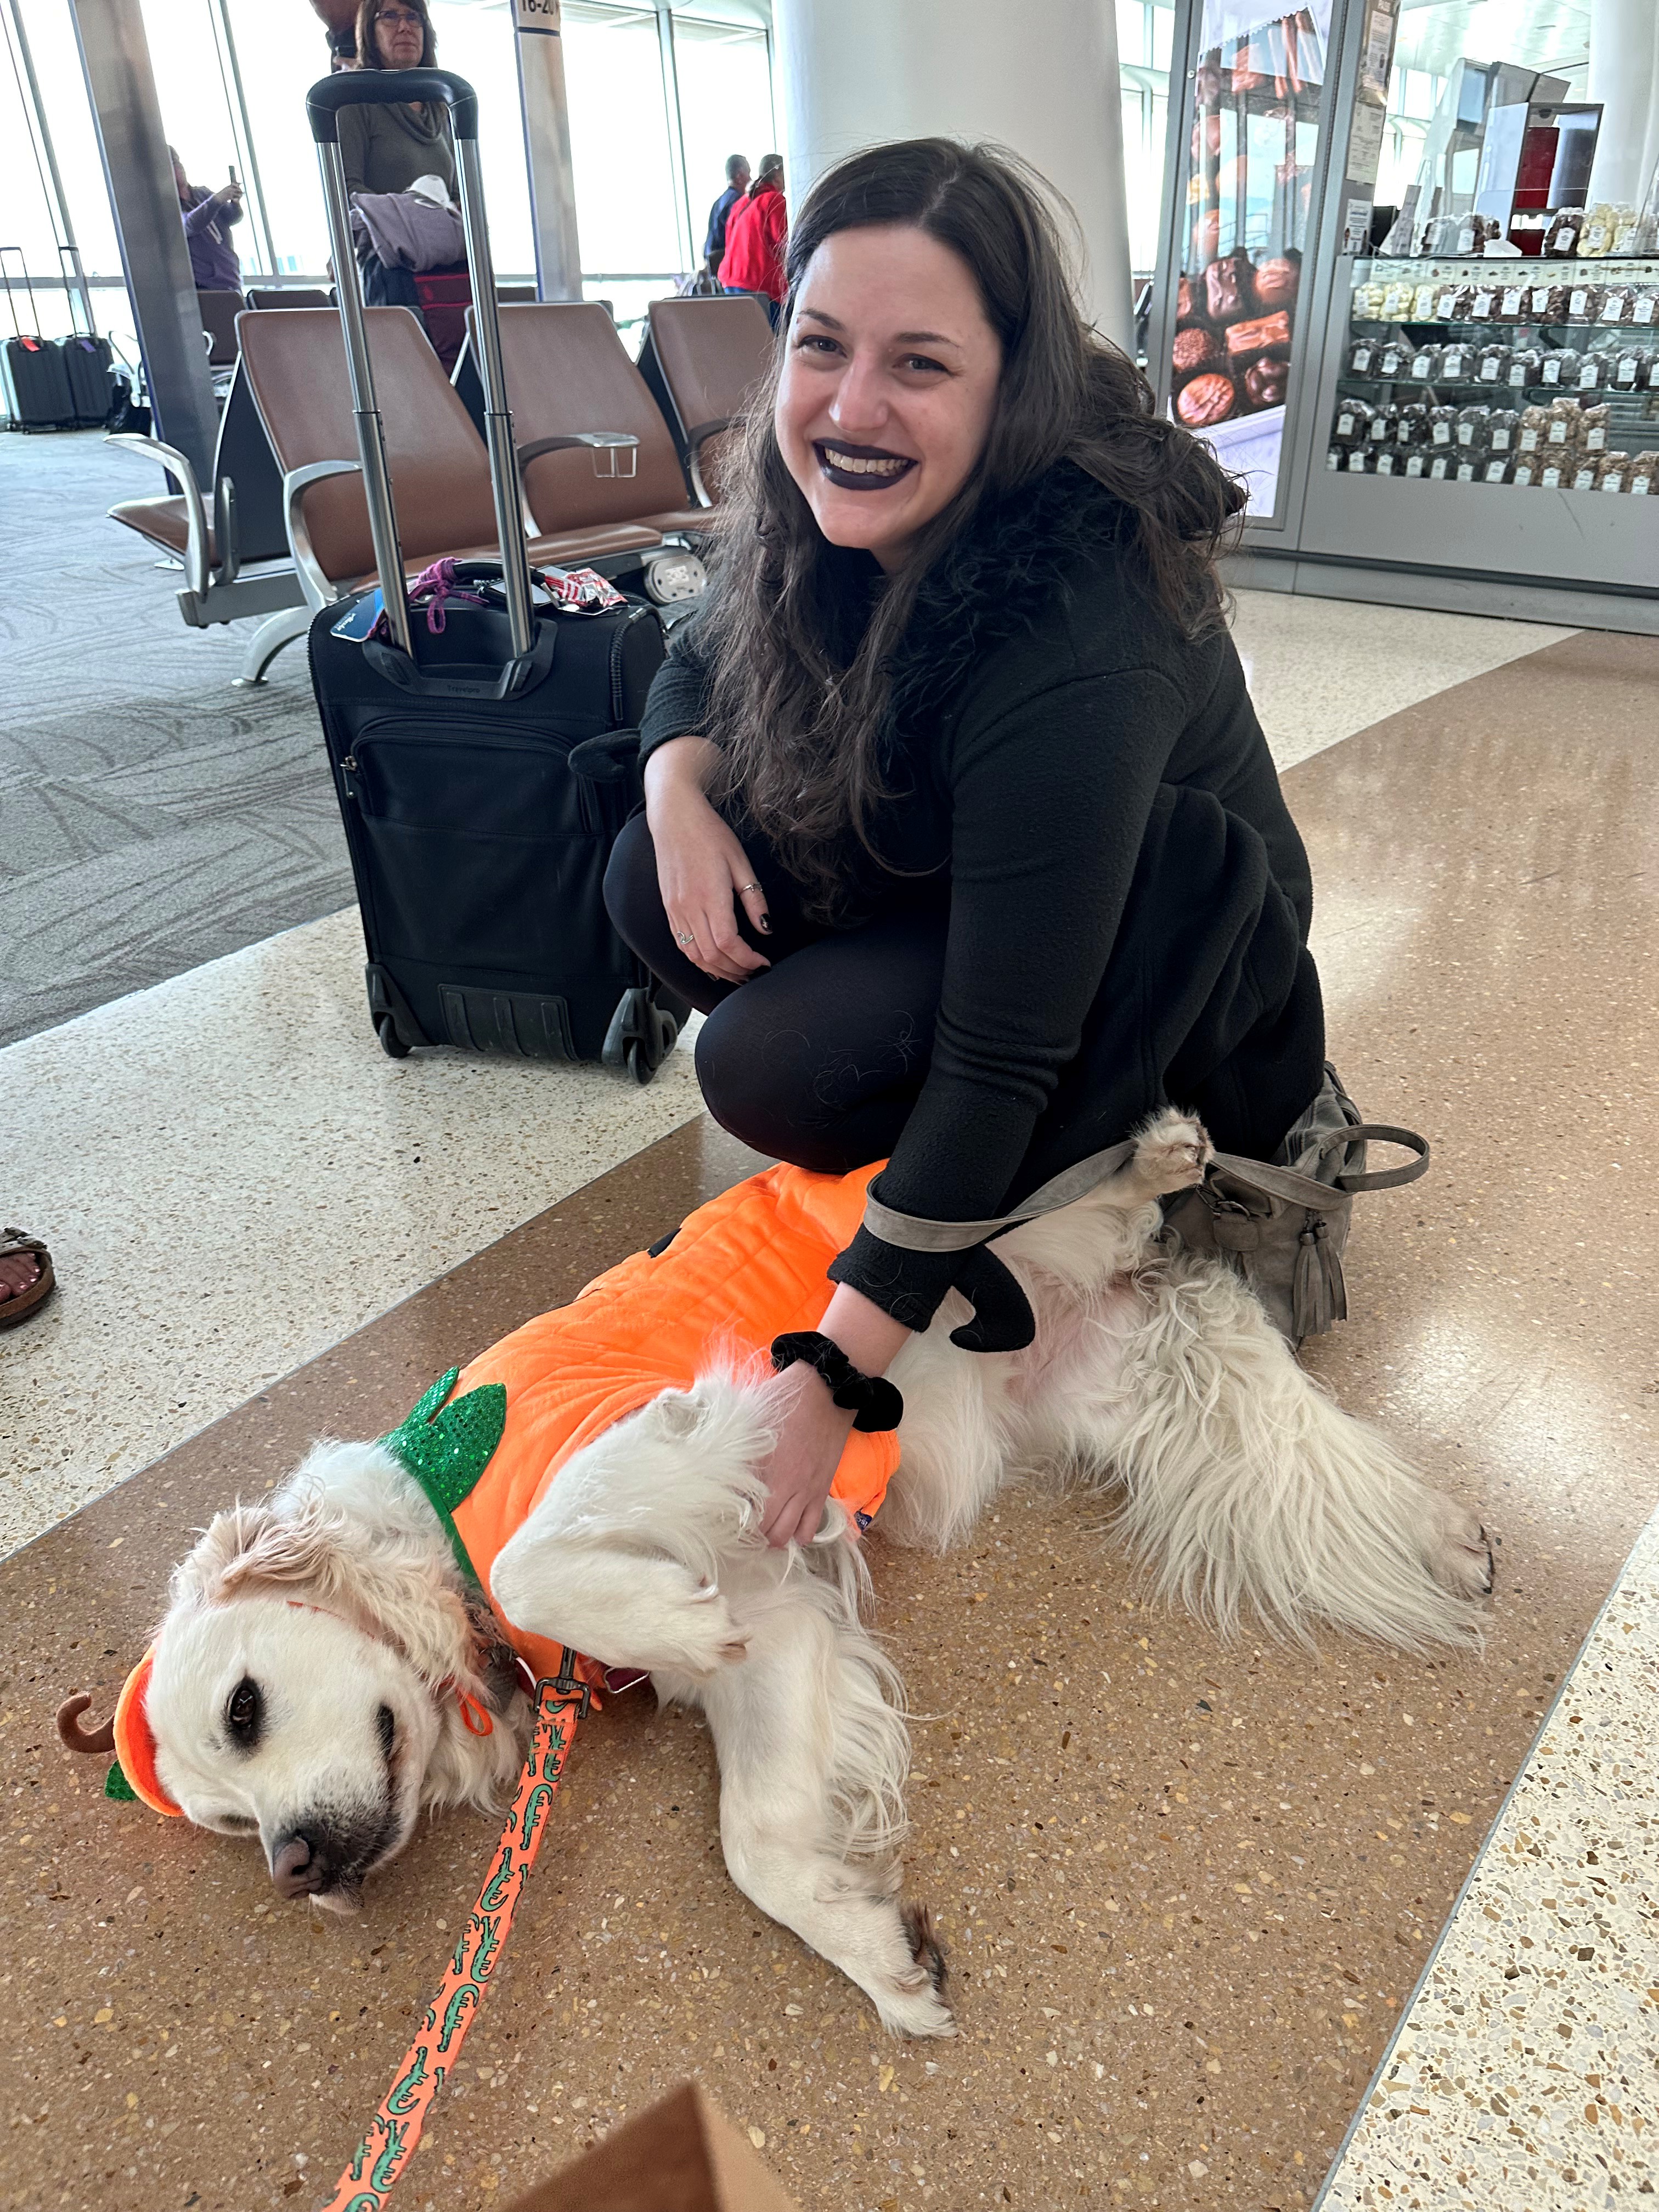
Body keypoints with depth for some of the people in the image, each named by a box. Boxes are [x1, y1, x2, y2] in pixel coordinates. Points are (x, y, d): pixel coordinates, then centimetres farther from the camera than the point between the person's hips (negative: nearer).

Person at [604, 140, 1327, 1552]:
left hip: (1170, 944, -6)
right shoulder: (821, 515, -14)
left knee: (772, 1068, -27)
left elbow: (999, 1058, -35)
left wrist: (833, 1376, -31)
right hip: (945, 876, 7)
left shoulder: (1074, 655, -36)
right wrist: (679, 791, -19)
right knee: (656, 888, -11)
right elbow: (699, 666, 6)